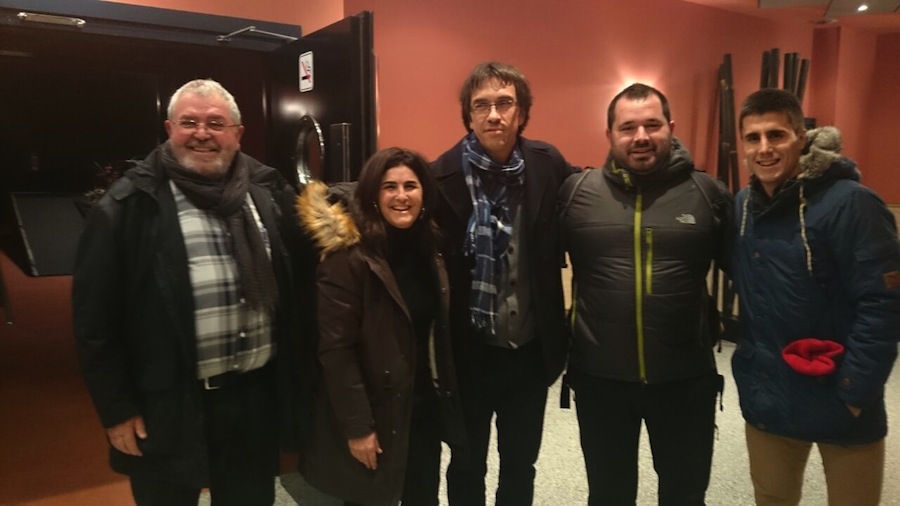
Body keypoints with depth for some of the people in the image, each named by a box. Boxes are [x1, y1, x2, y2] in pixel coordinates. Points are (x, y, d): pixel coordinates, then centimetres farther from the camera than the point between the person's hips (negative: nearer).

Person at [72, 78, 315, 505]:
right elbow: (95, 316, -6)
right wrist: (116, 406, -6)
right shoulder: (132, 203, -8)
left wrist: (292, 373, 6)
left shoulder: (268, 191, 2)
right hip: (167, 405, -3)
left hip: (256, 396, 4)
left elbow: (297, 281, 8)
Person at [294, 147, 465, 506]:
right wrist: (357, 425, -18)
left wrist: (447, 394, 8)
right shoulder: (349, 255, -17)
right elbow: (335, 348, -18)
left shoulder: (430, 247, 4)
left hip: (425, 404, 6)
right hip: (376, 412, -5)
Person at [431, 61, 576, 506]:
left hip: (531, 348, 3)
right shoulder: (443, 176, -15)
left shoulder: (548, 166, -5)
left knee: (521, 463, 21)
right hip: (469, 351, -2)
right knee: (467, 464, 18)